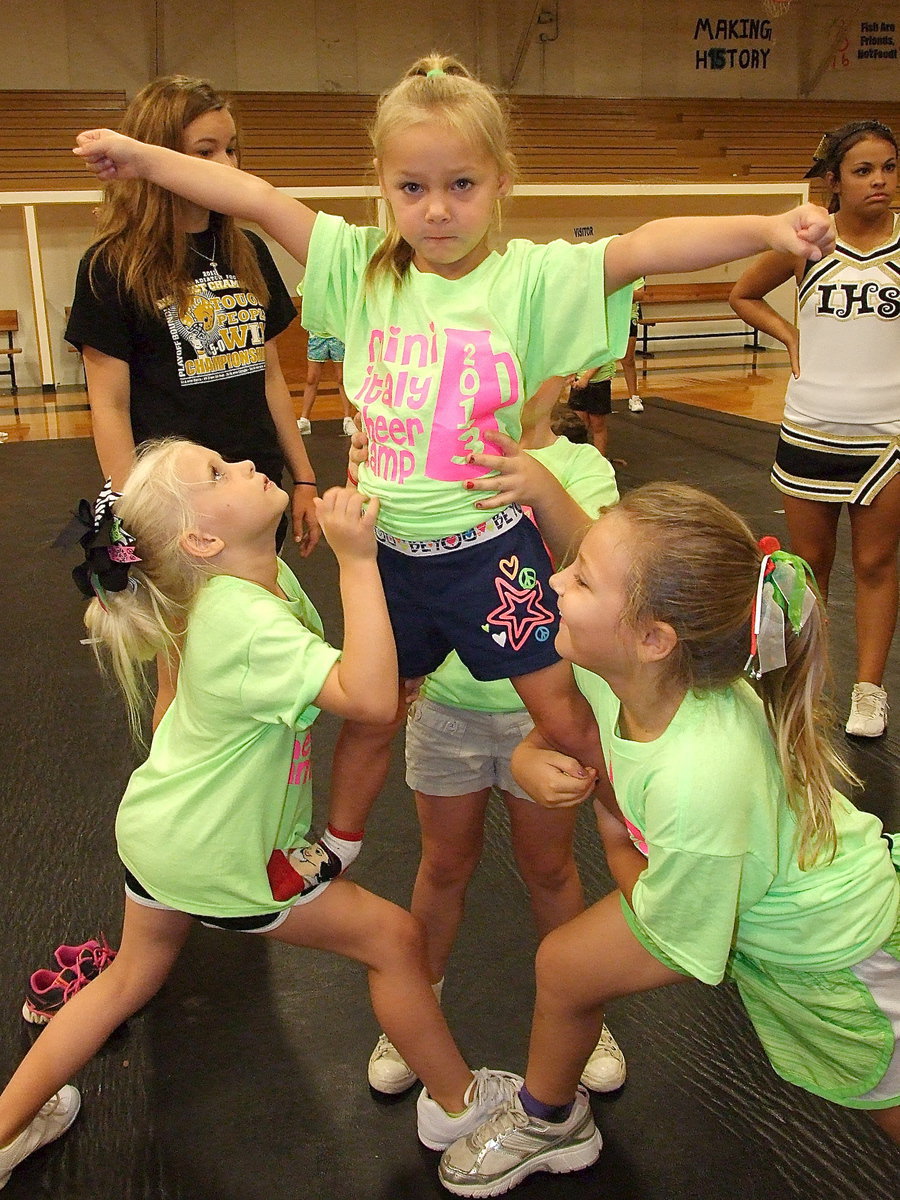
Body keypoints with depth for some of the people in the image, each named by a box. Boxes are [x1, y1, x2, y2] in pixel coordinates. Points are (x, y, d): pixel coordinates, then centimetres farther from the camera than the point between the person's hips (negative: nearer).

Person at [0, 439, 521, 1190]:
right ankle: (458, 1104, 25)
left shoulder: (270, 577, -5)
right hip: (216, 860, -9)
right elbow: (370, 699, -44)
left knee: (131, 978, 29)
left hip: (157, 827, 9)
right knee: (393, 939, 5)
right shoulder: (244, 622, -33)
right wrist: (357, 559, -40)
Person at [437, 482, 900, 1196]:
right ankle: (550, 1121, 39)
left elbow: (670, 944, -23)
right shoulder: (609, 667, -25)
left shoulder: (697, 781, -44)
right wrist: (529, 755, -16)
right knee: (563, 966, 10)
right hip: (757, 891, 7)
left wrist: (615, 837, -10)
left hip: (838, 943, -6)